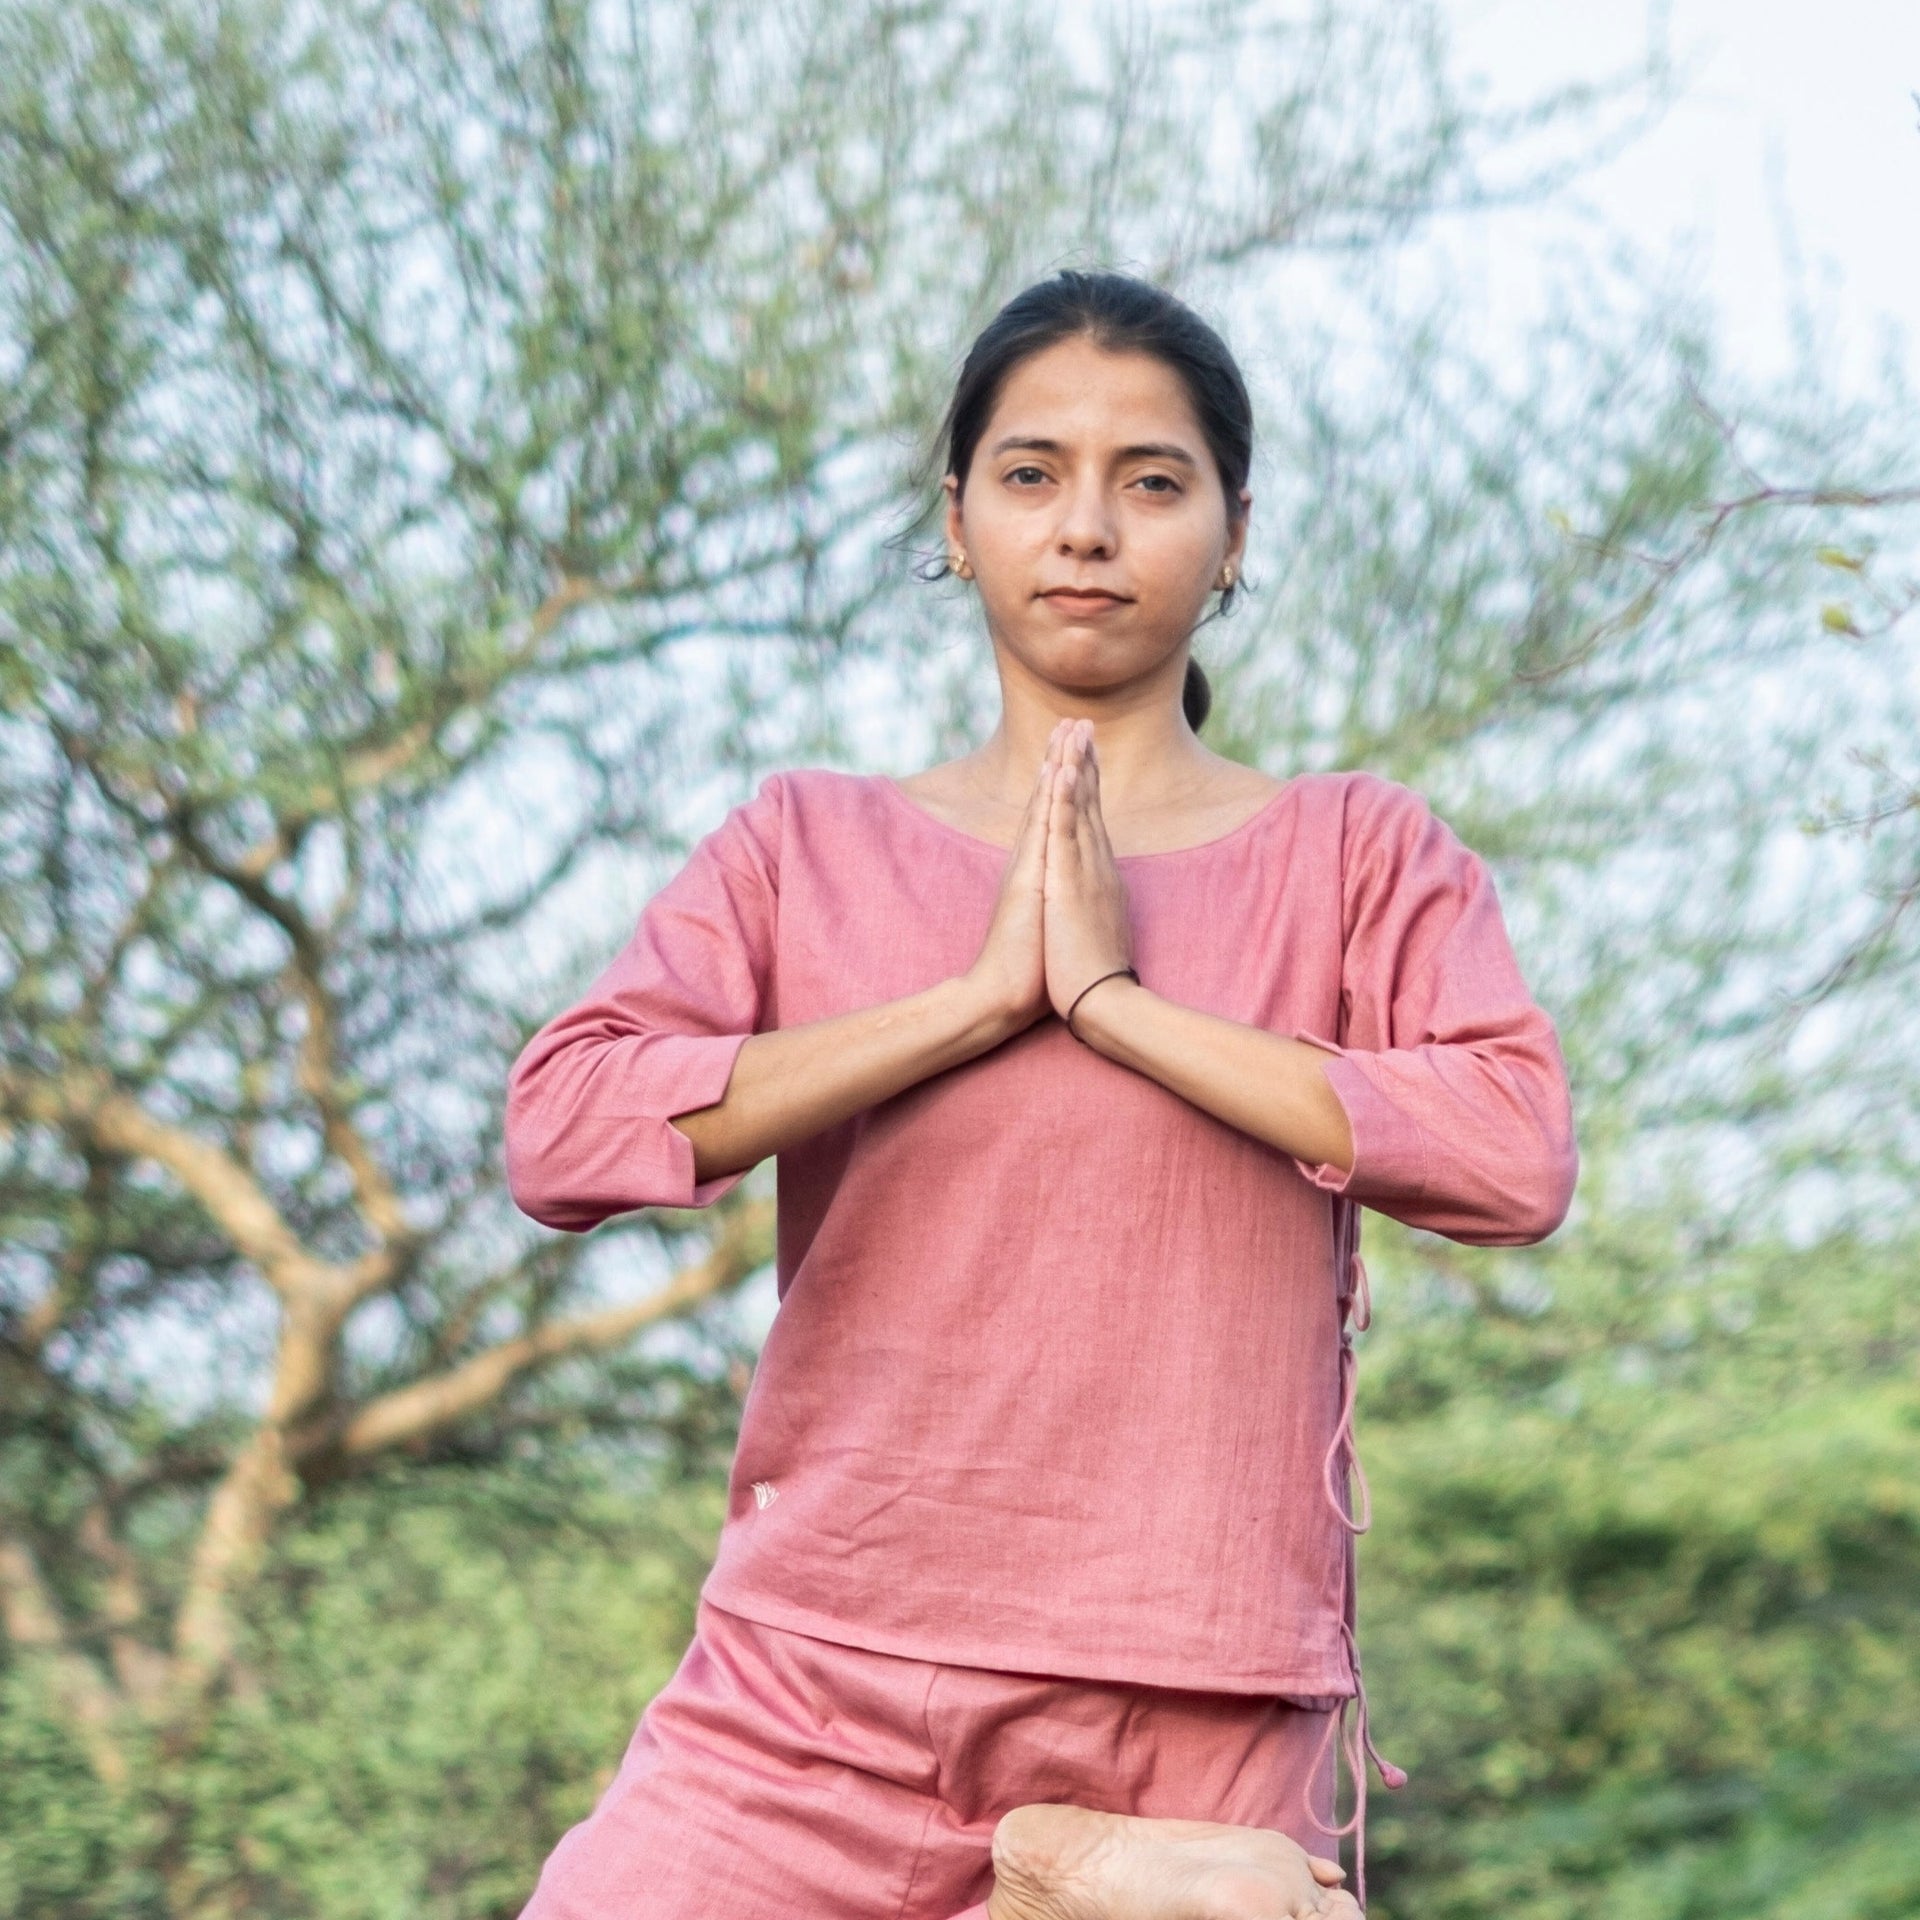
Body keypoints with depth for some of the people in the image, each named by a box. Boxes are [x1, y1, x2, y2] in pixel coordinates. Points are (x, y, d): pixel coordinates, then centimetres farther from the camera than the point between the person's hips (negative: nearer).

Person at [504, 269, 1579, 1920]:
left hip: (1200, 1716, -1)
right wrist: (979, 997, -11)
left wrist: (1115, 999, -12)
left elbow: (1518, 1151, -12)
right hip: (820, 1689, 1)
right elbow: (563, 1130, -8)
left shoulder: (1357, 855, 6)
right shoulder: (806, 848, 8)